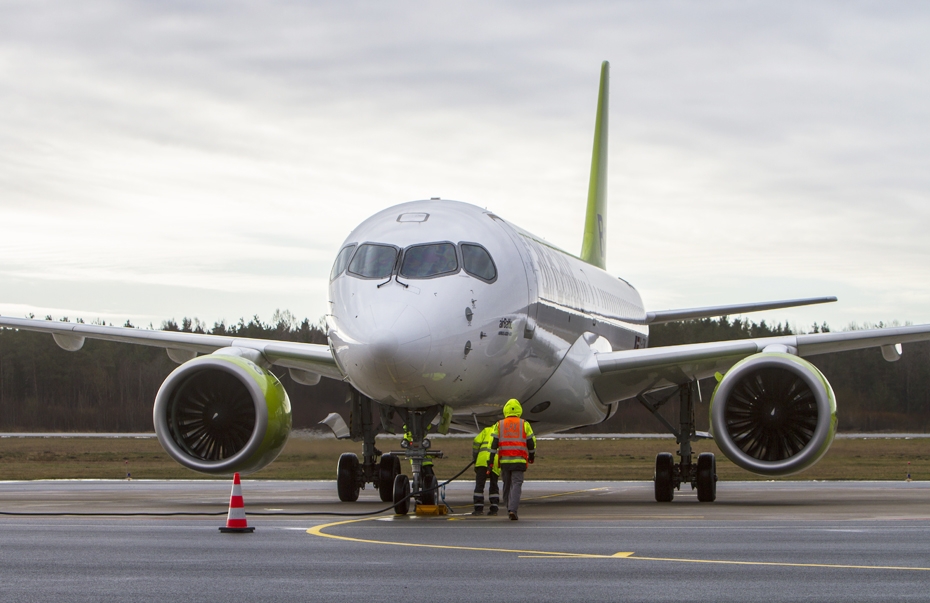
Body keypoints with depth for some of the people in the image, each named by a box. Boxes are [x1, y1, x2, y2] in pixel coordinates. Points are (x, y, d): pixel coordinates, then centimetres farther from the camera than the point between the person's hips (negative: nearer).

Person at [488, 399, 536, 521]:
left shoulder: (499, 425, 6)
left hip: (504, 460, 2)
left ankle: (509, 509, 21)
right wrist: (531, 456, 22)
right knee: (516, 485, -5)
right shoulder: (524, 424, 4)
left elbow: (494, 442, -1)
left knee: (507, 485, 15)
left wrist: (491, 459, -1)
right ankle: (512, 510, -21)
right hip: (519, 460, -2)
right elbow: (531, 442, 6)